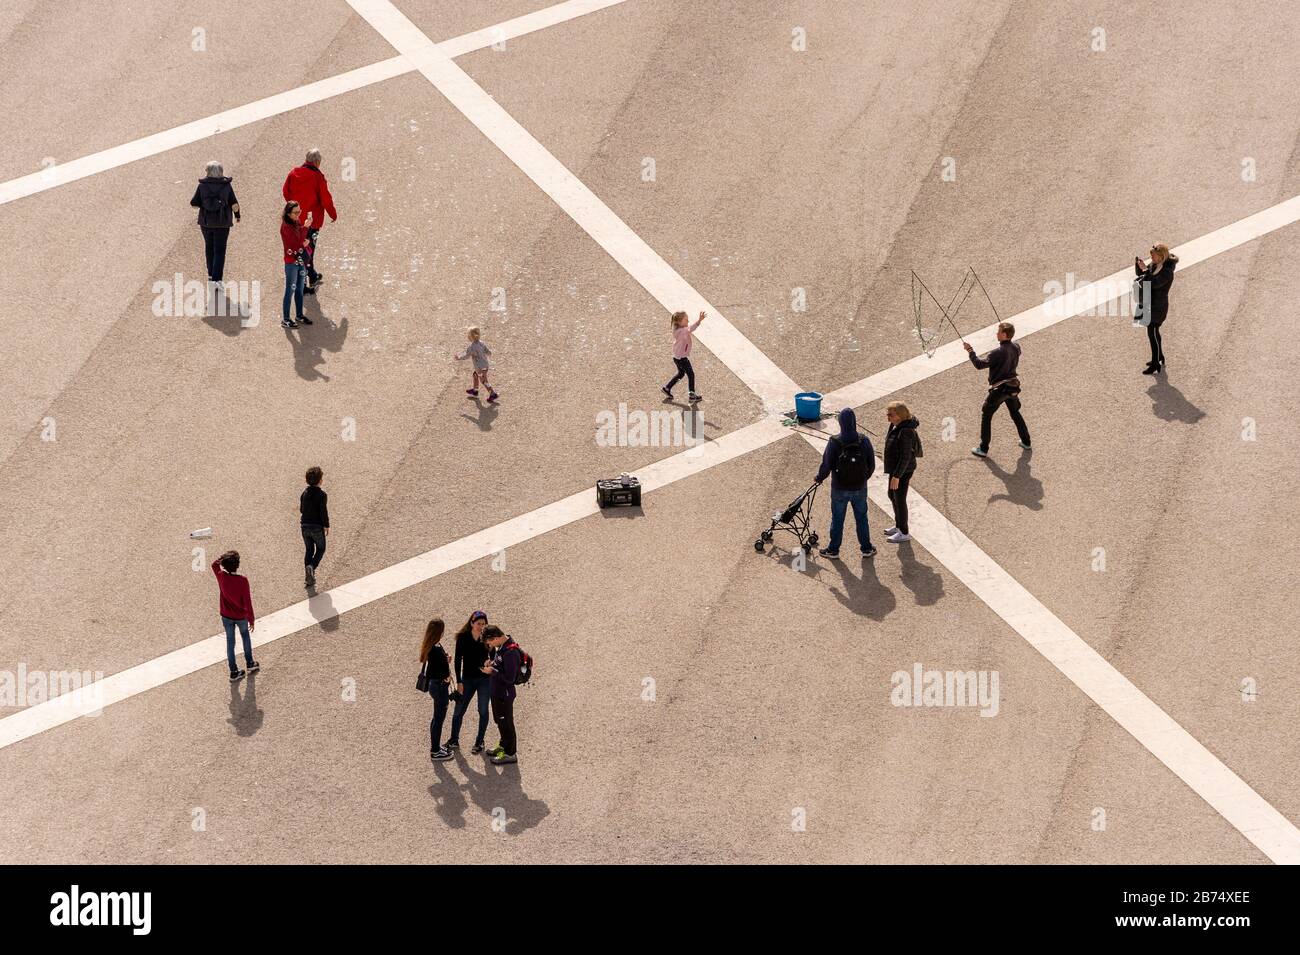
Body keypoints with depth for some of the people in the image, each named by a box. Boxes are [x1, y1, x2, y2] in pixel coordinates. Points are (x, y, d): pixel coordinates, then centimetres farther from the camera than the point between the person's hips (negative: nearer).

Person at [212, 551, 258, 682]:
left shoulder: (221, 577, -20)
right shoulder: (242, 580, -28)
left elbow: (215, 564, 6)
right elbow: (247, 602, -20)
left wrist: (224, 558, -8)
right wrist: (251, 619, -9)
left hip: (226, 616, 2)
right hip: (241, 616, -2)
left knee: (230, 642, 15)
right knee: (245, 636, 27)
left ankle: (233, 672, 22)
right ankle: (250, 663, 36)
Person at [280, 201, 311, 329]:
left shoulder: (298, 223, 7)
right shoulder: (286, 226, -16)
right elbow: (297, 242, -26)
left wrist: (305, 244, -4)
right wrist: (305, 228, -29)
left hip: (301, 261, 7)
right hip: (291, 262, -7)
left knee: (299, 290, 15)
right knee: (290, 290, -3)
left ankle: (300, 315, 27)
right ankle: (285, 319, 2)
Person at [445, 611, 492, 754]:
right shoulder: (463, 637, -8)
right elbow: (458, 660, -4)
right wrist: (459, 682, -7)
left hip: (484, 679, -1)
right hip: (467, 678, 1)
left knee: (483, 711, 5)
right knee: (458, 711, 5)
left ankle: (479, 742, 18)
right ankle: (454, 741, 21)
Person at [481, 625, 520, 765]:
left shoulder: (510, 652, -27)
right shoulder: (500, 647, 3)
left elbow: (509, 678, -27)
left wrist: (492, 671, -19)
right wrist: (491, 663, 1)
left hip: (505, 694, -10)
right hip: (496, 691, 10)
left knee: (505, 722, 3)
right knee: (499, 721, 23)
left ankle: (510, 753, 14)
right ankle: (504, 746, 39)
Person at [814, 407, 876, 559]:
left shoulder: (834, 442, -20)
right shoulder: (863, 441, -13)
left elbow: (826, 465, -13)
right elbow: (871, 464, -3)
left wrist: (819, 478, 8)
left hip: (840, 489, -2)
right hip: (860, 488, 2)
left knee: (837, 519, 14)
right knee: (861, 518, 18)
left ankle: (833, 550, 25)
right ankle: (867, 548, 28)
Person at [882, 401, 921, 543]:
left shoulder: (905, 432, -28)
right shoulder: (896, 426, 2)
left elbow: (906, 457, -26)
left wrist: (897, 476, -24)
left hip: (903, 471, -10)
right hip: (895, 468, 10)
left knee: (899, 500, 2)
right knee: (892, 496, 23)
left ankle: (904, 533, 16)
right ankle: (898, 526, 40)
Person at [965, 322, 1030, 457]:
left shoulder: (998, 352, -25)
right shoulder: (1016, 348, -3)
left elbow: (980, 364, -24)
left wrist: (970, 351, -12)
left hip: (998, 390, -7)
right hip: (1012, 387, 7)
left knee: (986, 417, 7)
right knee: (1015, 413, 26)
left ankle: (983, 449, 9)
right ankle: (1026, 442, 35)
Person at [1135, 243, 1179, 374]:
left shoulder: (1167, 271, -26)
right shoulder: (1154, 264, 1)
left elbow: (1154, 283, -34)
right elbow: (1140, 273, 8)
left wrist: (1145, 270, -36)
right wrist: (1138, 264, -11)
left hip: (1158, 307, -9)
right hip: (1149, 304, 9)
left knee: (1153, 334, -2)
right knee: (1153, 332, 22)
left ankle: (1156, 365, 8)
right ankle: (1159, 357, 40)